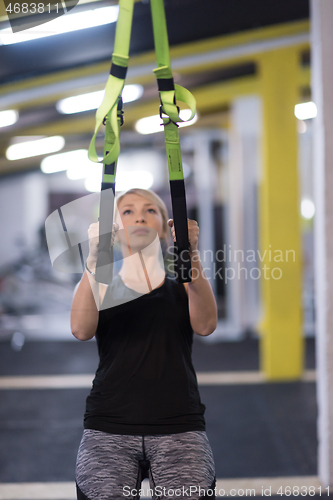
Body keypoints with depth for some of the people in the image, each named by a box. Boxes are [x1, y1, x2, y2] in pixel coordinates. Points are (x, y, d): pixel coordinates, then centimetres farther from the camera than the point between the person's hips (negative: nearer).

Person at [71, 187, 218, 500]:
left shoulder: (183, 287, 15)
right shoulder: (100, 288, 15)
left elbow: (205, 325, -7)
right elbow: (81, 329, -7)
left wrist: (191, 255, -17)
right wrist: (94, 257, -16)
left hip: (178, 428, 0)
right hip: (109, 430, 0)